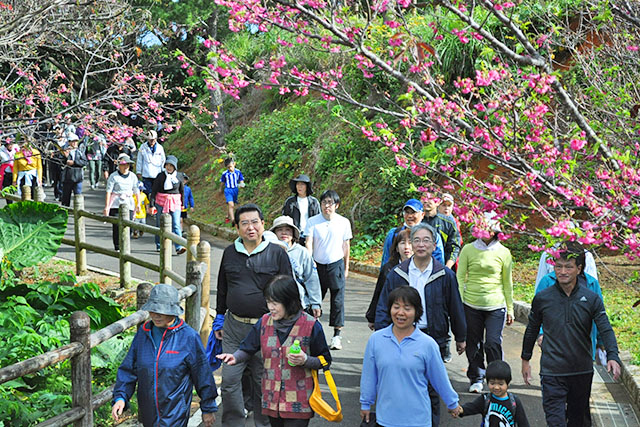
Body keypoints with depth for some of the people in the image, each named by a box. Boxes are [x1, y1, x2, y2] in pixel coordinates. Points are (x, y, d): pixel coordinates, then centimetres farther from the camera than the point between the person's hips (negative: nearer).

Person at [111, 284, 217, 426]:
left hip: (175, 415, -5)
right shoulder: (143, 333, 3)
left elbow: (202, 374, -2)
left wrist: (208, 409, 4)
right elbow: (128, 369, 7)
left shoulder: (189, 337, -10)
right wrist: (120, 397, -8)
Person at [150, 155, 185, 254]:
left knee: (176, 225, -9)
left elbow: (182, 191, 16)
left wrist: (182, 204, 21)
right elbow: (154, 190, -4)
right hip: (161, 202, -1)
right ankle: (159, 245, 23)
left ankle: (179, 247, -16)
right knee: (160, 225, 7)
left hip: (175, 203, 1)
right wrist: (152, 204, -10)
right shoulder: (160, 176, -4)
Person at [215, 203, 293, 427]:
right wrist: (220, 320, 17)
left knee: (263, 381, 6)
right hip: (234, 327, 3)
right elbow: (222, 290, 19)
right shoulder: (230, 253, 9)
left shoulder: (277, 253, -1)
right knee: (229, 379, 1)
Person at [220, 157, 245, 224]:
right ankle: (233, 220, -22)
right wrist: (221, 189, 21)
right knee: (231, 205, -18)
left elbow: (241, 180, 1)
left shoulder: (238, 172, -6)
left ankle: (227, 217, 41)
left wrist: (241, 184, -22)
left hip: (235, 190, 3)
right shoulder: (225, 174, -10)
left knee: (231, 205, 18)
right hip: (228, 190, -3)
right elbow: (222, 182, 7)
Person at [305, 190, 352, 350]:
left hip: (336, 265, 0)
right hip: (317, 265, 0)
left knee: (338, 300, -3)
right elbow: (309, 243, -9)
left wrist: (346, 267, 10)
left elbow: (346, 245, 8)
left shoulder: (344, 222, 0)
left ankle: (337, 335, 1)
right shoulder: (312, 221, -3)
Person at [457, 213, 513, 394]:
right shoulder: (468, 249, 3)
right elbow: (460, 277, 5)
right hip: (471, 304, 1)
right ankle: (476, 378, 23)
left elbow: (507, 283, 11)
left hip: (496, 305, -1)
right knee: (474, 343, 7)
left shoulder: (503, 253, 4)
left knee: (493, 343, -9)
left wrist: (510, 309, 12)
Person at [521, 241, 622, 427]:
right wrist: (525, 360, 17)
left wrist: (613, 356, -24)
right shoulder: (542, 299, -1)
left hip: (582, 371, 2)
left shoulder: (592, 299, -1)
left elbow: (605, 330, -8)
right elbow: (532, 330, 12)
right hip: (552, 372, -2)